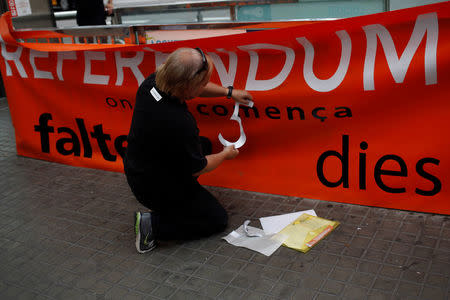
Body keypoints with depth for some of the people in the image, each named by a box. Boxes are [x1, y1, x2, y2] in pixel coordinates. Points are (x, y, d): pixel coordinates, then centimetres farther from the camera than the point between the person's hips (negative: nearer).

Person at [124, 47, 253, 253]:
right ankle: (153, 223, -2)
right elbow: (197, 168, -19)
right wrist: (225, 155, 0)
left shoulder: (152, 82, -13)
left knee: (204, 144, 26)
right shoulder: (179, 124, -37)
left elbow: (192, 88, 10)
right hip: (157, 188, -8)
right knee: (218, 220, 9)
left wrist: (229, 92, 15)